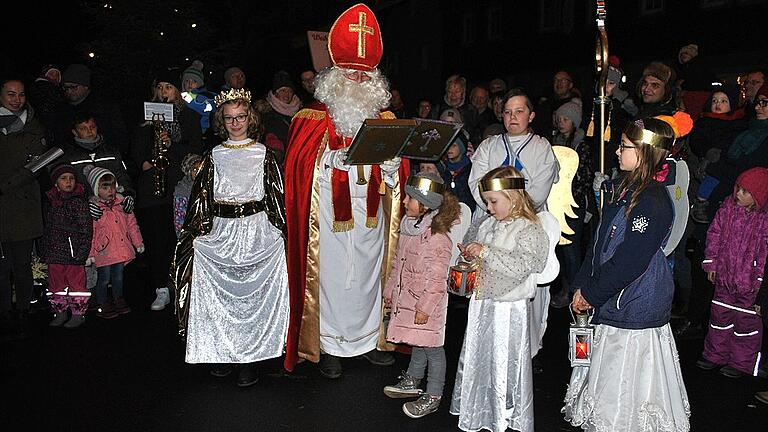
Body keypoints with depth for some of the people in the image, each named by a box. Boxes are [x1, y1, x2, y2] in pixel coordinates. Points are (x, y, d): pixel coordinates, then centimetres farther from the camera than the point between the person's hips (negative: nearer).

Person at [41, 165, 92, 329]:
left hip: (73, 251, -6)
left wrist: (83, 250, -14)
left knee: (76, 281, 0)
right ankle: (60, 312, 25)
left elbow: (86, 228, -9)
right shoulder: (49, 202, 9)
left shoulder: (78, 201, -7)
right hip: (54, 251, 6)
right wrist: (43, 250, 14)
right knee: (55, 283, 13)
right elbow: (45, 228, 17)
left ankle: (78, 313, 10)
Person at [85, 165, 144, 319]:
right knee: (104, 279, 5)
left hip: (121, 248, 5)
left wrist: (138, 242, 11)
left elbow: (131, 223, 11)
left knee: (118, 276, 18)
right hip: (104, 251, -4)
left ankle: (118, 300, 34)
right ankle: (103, 305, 20)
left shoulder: (121, 203, 3)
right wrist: (90, 254, -11)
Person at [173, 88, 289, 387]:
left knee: (254, 294, -7)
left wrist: (282, 230, -3)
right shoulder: (214, 157, 9)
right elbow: (202, 196, 8)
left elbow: (276, 195, 3)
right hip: (221, 232, 2)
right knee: (218, 295, -3)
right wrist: (195, 232, 2)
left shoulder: (264, 154, 5)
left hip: (257, 231, -1)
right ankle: (221, 352, 13)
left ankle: (250, 358, 2)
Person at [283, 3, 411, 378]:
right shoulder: (313, 120, 1)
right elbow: (299, 164, -7)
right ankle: (328, 345, 14)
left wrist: (391, 162, -15)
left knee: (369, 274, 10)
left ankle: (370, 339, 25)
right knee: (330, 275, 0)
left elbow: (396, 173, 6)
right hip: (330, 213, -3)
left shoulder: (385, 120, 10)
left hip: (370, 214, 3)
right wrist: (333, 157, -22)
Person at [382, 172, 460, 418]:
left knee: (431, 347, 6)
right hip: (407, 298, 8)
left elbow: (436, 278, -22)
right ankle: (413, 381, 41)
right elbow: (399, 262, 16)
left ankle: (433, 396, 19)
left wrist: (425, 307, -20)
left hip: (427, 304, -8)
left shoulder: (438, 237, -23)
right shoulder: (409, 227, 5)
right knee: (417, 343, 24)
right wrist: (390, 290, 21)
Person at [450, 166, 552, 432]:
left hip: (510, 308, -8)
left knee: (504, 366, 0)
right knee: (475, 360, 17)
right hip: (482, 304, 8)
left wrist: (485, 252, -27)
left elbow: (521, 266, -26)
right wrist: (471, 254, 2)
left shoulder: (529, 230, -13)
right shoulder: (488, 225, 10)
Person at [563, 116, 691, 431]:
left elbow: (630, 261, -22)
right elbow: (601, 243, 11)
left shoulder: (653, 201, -20)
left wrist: (591, 293, -12)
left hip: (634, 307, -8)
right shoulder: (623, 189, 8)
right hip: (614, 302, 8)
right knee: (607, 375, 18)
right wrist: (582, 286, 5)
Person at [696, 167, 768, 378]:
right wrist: (711, 263, 6)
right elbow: (714, 234, 6)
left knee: (746, 320, 9)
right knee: (720, 315, 16)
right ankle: (715, 355, 32)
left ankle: (742, 362, 26)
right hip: (724, 275, 5)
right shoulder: (728, 207, -3)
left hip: (748, 281, -5)